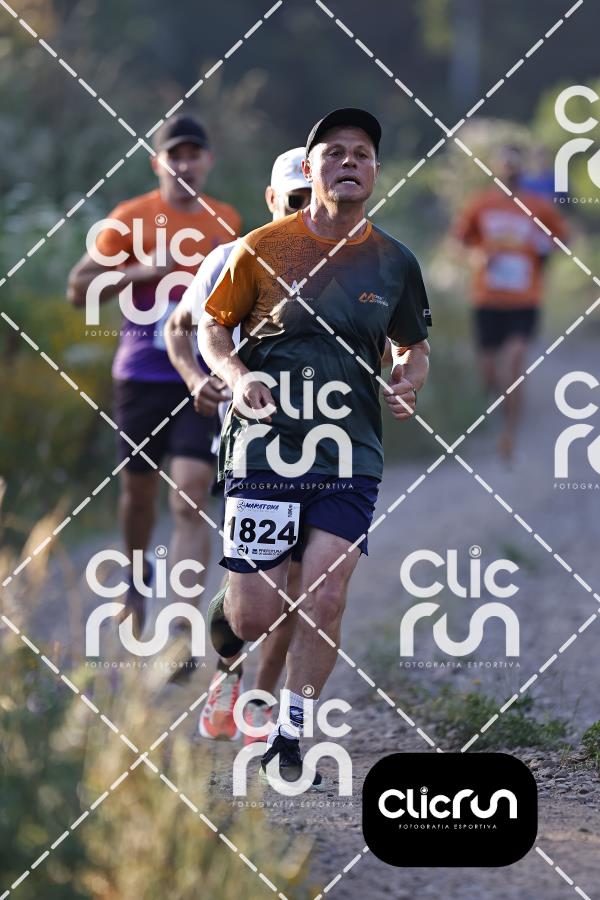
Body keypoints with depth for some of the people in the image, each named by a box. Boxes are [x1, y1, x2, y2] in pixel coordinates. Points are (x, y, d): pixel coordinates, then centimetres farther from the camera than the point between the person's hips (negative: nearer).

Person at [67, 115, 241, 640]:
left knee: (191, 497, -13)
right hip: (142, 376, 0)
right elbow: (79, 290, -3)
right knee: (139, 490, 12)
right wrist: (142, 271, -16)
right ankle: (136, 574, 43)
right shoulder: (130, 218, -2)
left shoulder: (227, 221, 8)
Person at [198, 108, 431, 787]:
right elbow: (212, 325, 8)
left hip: (350, 455, 2)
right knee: (256, 618, -3)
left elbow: (413, 347, 20)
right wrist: (235, 376, -11)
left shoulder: (394, 263, 7)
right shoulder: (264, 248, -1)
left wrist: (408, 382, -2)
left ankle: (287, 741, 6)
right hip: (264, 445, -2)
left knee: (325, 599, -10)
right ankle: (227, 609, 36)